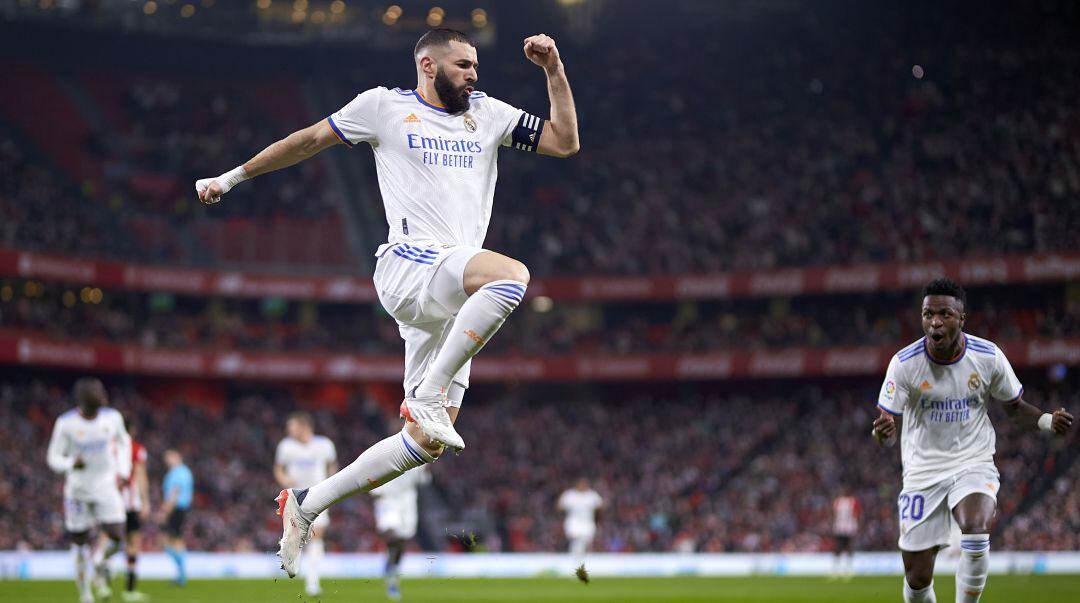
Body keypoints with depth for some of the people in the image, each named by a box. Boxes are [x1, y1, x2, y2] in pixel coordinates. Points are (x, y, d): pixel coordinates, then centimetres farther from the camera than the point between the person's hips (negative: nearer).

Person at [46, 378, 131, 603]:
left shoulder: (112, 418, -6)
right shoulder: (66, 423, -14)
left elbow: (124, 442, 14)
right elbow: (54, 457, -8)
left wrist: (123, 472, 6)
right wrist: (71, 463, -28)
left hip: (106, 488, 2)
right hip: (78, 490, -2)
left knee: (116, 536, -13)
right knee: (80, 542, 4)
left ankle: (99, 564, 19)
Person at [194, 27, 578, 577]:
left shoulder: (487, 113, 21)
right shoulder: (385, 106, 8)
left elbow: (564, 141, 18)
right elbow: (310, 140, 17)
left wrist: (553, 69, 8)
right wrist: (233, 177, 21)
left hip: (450, 300, 6)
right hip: (408, 264, -6)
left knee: (425, 442, 1)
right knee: (513, 274, -34)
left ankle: (305, 505, 14)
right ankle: (428, 393, -28)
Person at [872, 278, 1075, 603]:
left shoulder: (989, 357, -8)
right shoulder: (904, 363, -12)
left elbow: (1016, 408, 8)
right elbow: (887, 435, -8)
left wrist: (1046, 421, -13)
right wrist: (883, 432, -33)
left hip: (974, 465, 0)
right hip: (923, 472, 0)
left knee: (976, 530, -33)